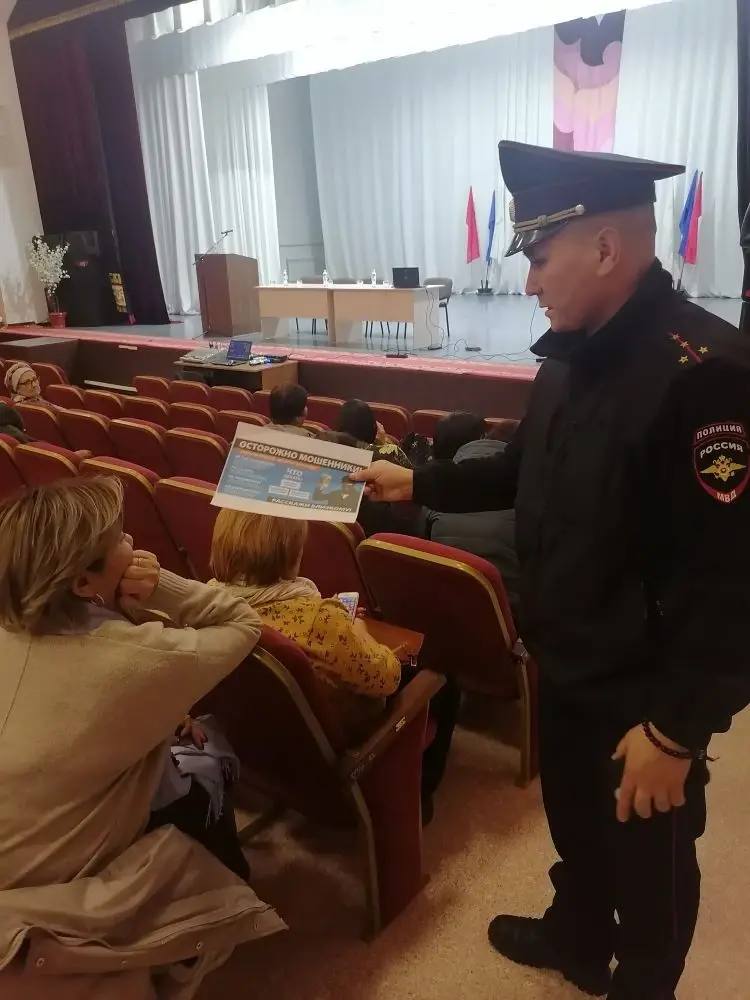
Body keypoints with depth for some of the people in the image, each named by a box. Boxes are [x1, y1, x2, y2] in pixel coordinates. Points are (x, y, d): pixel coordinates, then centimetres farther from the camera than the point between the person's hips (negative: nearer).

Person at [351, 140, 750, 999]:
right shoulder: (573, 355, 1)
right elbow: (527, 473, 14)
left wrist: (677, 727, -21)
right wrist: (419, 483, 8)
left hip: (644, 692, -8)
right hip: (565, 662, 8)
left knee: (647, 857, 18)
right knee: (574, 822, 29)